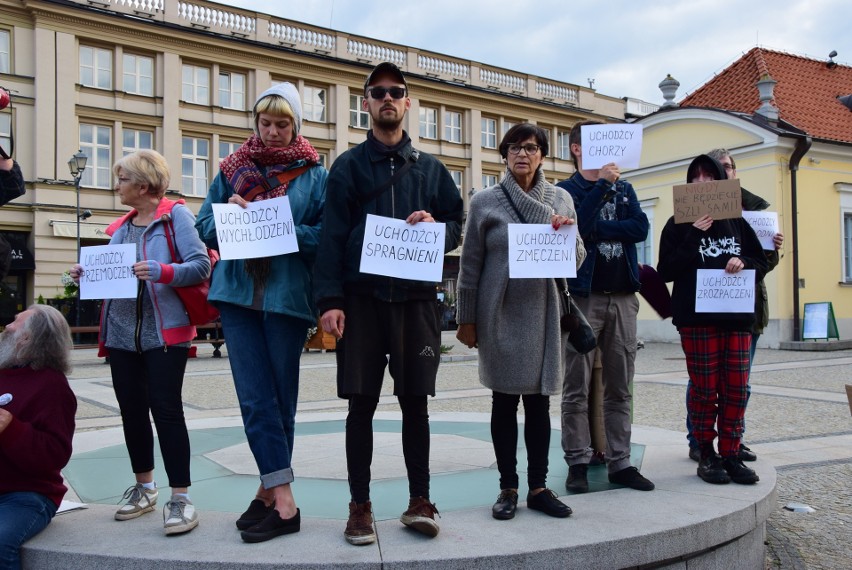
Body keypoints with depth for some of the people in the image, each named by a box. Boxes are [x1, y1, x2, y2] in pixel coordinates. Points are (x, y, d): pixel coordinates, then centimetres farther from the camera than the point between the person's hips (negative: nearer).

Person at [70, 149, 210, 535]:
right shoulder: (121, 226, 17)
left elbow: (201, 266, -12)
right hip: (121, 332, 7)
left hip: (164, 331, -7)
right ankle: (144, 488, 27)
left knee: (165, 408, -8)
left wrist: (162, 272, -26)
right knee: (131, 410, 12)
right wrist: (87, 275, 2)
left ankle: (180, 498, -1)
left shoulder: (175, 215, -2)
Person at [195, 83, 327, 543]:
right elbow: (205, 227, 13)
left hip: (288, 295, -2)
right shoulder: (233, 168, 13)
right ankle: (283, 500, 3)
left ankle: (269, 489, 15)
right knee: (256, 397, -2)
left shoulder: (314, 174, 4)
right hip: (238, 293, 2)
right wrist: (229, 212, -7)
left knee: (279, 397, 6)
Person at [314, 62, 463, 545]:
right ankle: (360, 505, 13)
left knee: (415, 401, 6)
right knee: (362, 404, 3)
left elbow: (458, 225, 15)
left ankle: (420, 500, 17)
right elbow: (332, 235, 0)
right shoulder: (349, 166, 8)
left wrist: (436, 226, -8)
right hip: (362, 299, -1)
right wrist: (330, 299, -10)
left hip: (416, 298, 2)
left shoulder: (430, 167, 14)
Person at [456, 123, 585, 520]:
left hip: (544, 314, 2)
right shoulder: (485, 202, 2)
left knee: (539, 402, 7)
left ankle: (538, 487, 17)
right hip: (500, 315, -2)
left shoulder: (561, 199, 8)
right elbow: (470, 265, 3)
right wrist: (466, 319, 1)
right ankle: (508, 488, 15)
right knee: (504, 401, 4)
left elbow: (576, 262, 9)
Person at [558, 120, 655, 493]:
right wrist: (601, 184, -13)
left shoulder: (624, 189, 17)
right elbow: (577, 226, -15)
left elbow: (640, 227, 0)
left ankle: (620, 463, 14)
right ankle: (578, 463, 7)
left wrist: (596, 230, -8)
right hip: (583, 295, -4)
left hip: (623, 296, 4)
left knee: (619, 388, 7)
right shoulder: (566, 190, 4)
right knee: (577, 389, -1)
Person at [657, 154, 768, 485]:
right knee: (705, 389, 0)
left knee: (736, 389, 3)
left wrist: (744, 263, -6)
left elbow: (762, 262, 16)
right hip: (698, 318, -3)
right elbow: (666, 271, -5)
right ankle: (706, 455, 13)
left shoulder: (737, 222, 13)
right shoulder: (679, 224, 3)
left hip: (737, 317, 3)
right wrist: (694, 237, -12)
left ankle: (730, 454, 14)